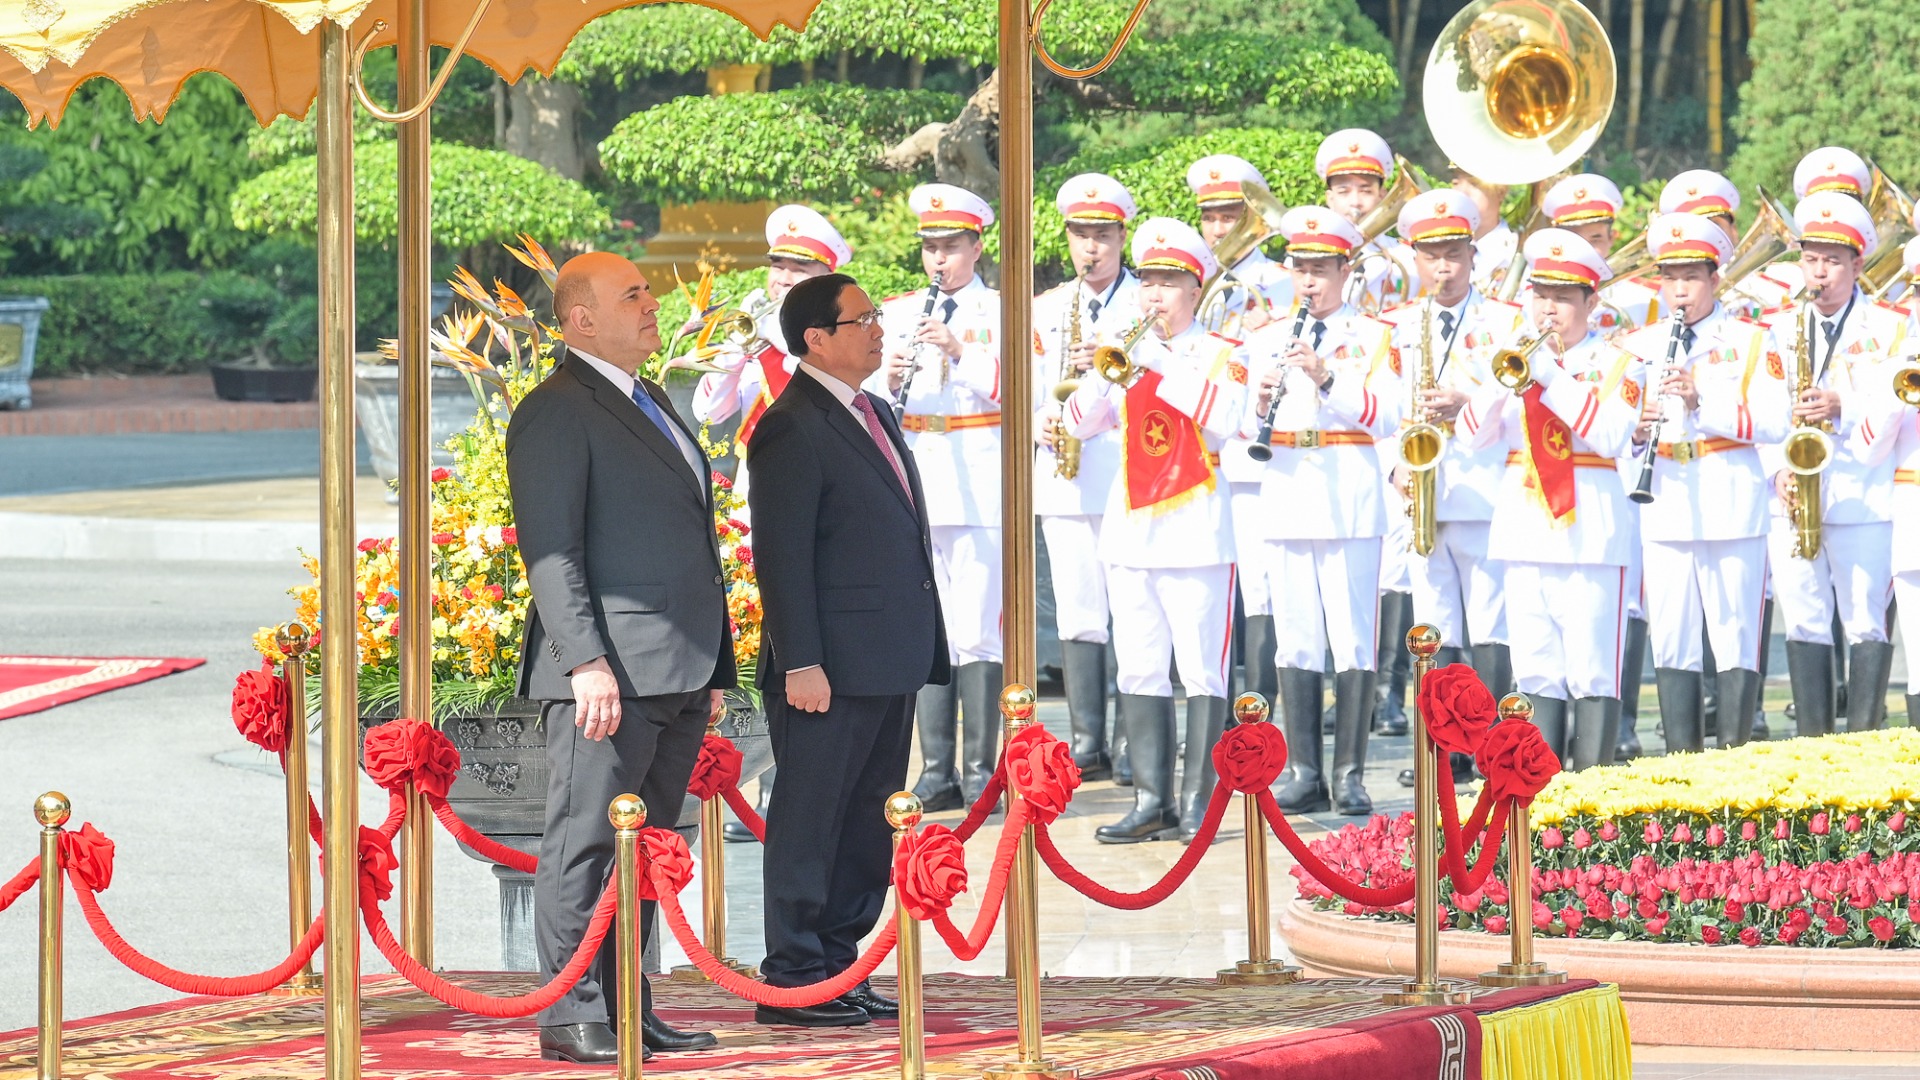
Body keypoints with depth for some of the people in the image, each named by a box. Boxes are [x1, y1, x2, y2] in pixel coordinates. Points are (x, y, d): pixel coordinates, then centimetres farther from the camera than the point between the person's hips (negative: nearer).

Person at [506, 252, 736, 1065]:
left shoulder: (651, 402, 21)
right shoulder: (556, 413, -8)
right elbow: (550, 551, -14)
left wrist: (712, 666, 21)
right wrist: (587, 662, -23)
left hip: (678, 676, 9)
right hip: (610, 673, -9)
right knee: (586, 845, -6)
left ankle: (628, 1011, 16)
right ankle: (572, 1018, -4)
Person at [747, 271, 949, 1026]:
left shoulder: (874, 415, 17)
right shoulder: (793, 429, -12)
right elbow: (781, 558, -16)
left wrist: (920, 650, 19)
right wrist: (800, 664, -20)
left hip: (888, 665, 9)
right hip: (830, 668, -9)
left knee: (867, 823, 13)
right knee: (809, 821, -3)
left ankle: (837, 969, 20)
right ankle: (791, 981, 1)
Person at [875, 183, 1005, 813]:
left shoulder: (1003, 311, 5)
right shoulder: (896, 314, 15)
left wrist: (961, 353, -19)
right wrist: (888, 381, -11)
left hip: (980, 488, -3)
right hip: (915, 488, 4)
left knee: (977, 633, -7)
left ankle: (981, 772, -3)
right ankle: (937, 772, 6)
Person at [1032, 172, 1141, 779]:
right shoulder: (1047, 308, 17)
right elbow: (1027, 389, 17)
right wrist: (1040, 423, -4)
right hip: (1065, 478, 3)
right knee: (1078, 615, 1)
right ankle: (1088, 746, 2)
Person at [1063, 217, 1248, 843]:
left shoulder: (1222, 354, 2)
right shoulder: (1127, 352, 15)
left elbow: (1221, 415, -17)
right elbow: (1077, 423, 6)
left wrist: (1156, 365, -18)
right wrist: (1105, 373, -11)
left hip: (1196, 533, -5)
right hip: (1130, 532, 5)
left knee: (1202, 673, -4)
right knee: (1139, 673, 4)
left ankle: (1197, 804, -2)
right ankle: (1151, 802, 9)